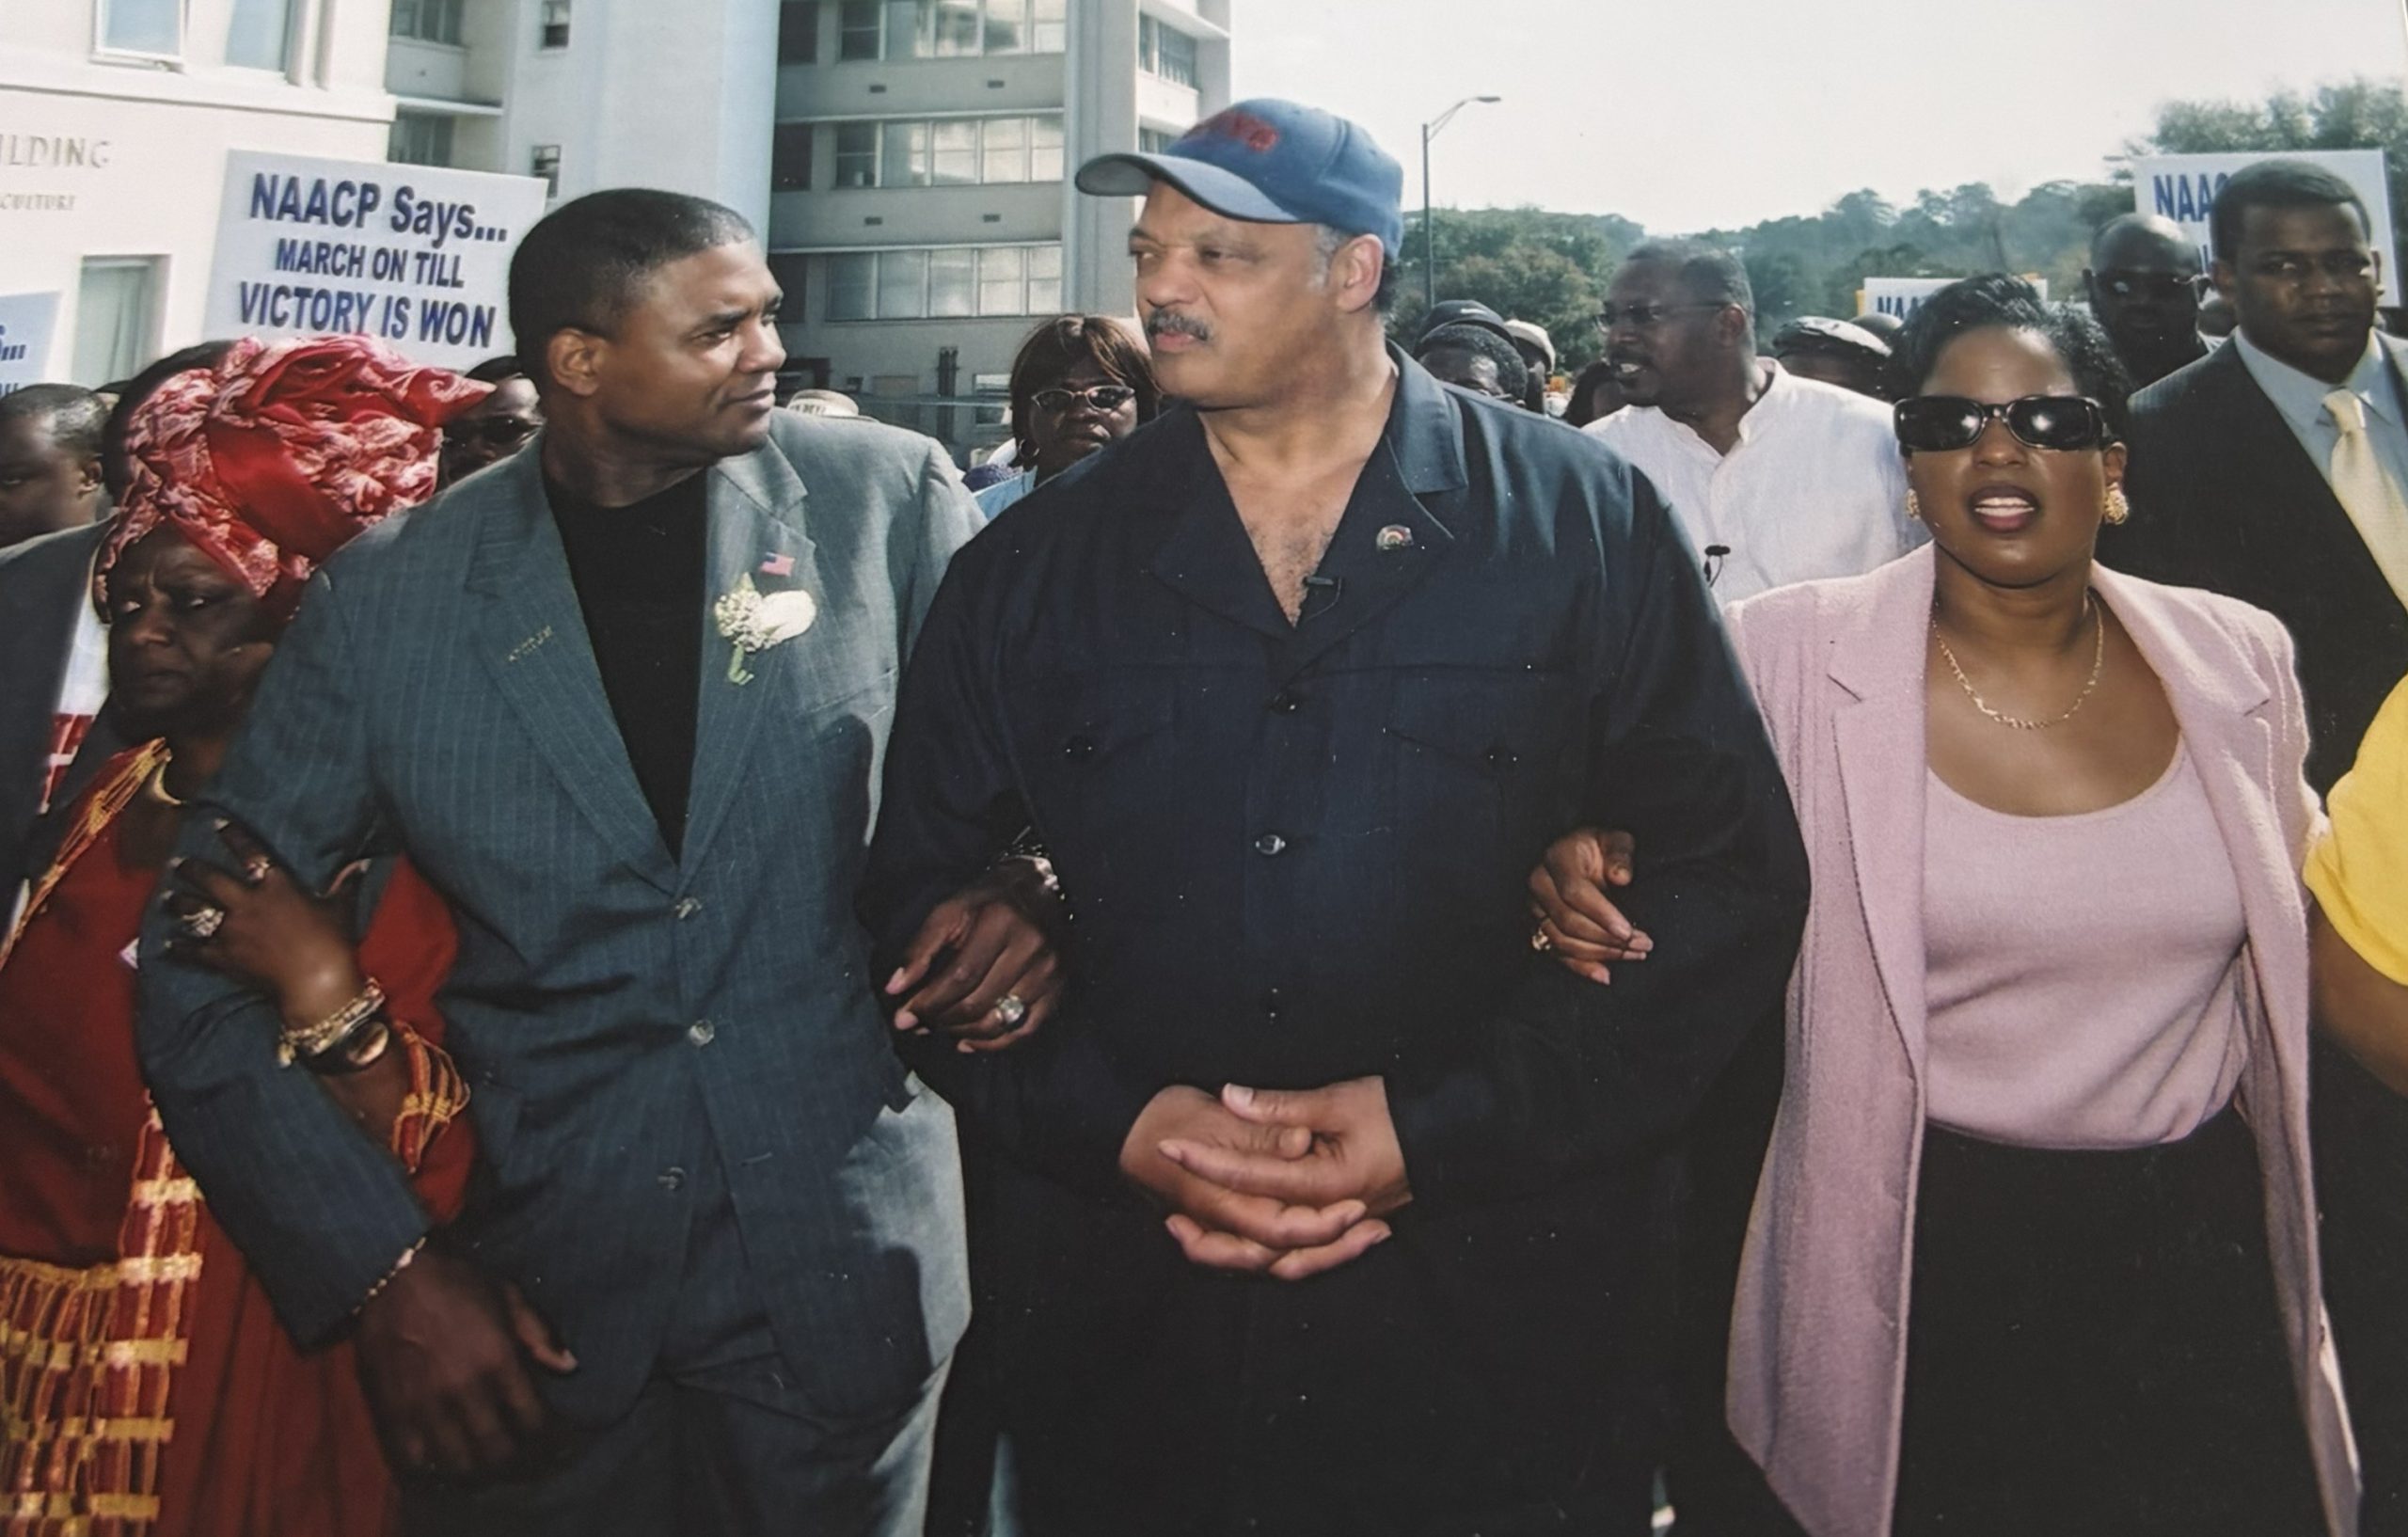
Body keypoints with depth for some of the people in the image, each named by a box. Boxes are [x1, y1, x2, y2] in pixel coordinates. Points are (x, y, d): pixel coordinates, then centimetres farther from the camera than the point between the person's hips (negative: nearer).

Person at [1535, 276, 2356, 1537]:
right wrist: (1587, 878, -21)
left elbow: (2302, 928, 15)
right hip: (1924, 1255, -2)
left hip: (2196, 1242, 3)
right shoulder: (1796, 656, -9)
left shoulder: (2235, 662, 1)